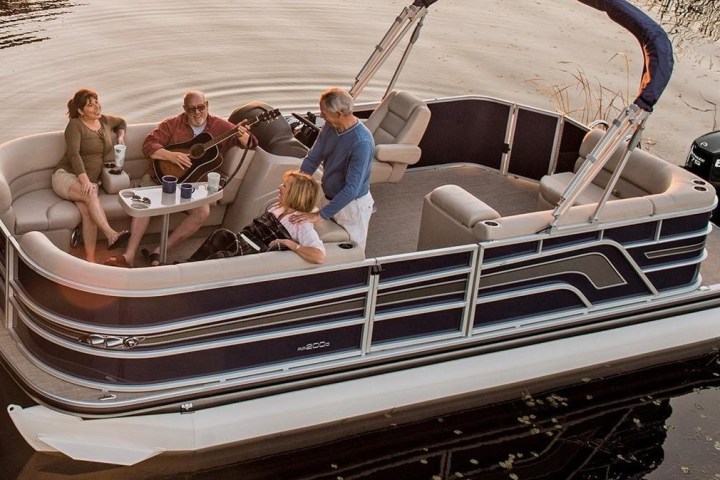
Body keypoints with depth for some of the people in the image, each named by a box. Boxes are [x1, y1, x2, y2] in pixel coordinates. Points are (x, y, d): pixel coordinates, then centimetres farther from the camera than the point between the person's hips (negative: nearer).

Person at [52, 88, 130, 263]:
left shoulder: (105, 120, 13)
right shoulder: (75, 125, -5)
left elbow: (121, 122, 38)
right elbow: (73, 153, -18)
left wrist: (121, 136, 16)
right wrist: (84, 180, -31)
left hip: (89, 180, 4)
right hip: (66, 176, -4)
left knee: (88, 212, -28)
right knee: (91, 194, -38)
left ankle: (90, 260, -37)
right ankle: (111, 235, -46)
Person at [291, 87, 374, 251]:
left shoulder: (362, 142, -32)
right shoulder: (329, 127, -10)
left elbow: (351, 189, -33)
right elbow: (312, 159, 1)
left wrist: (320, 214, -32)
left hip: (351, 205, -7)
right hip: (329, 198, 7)